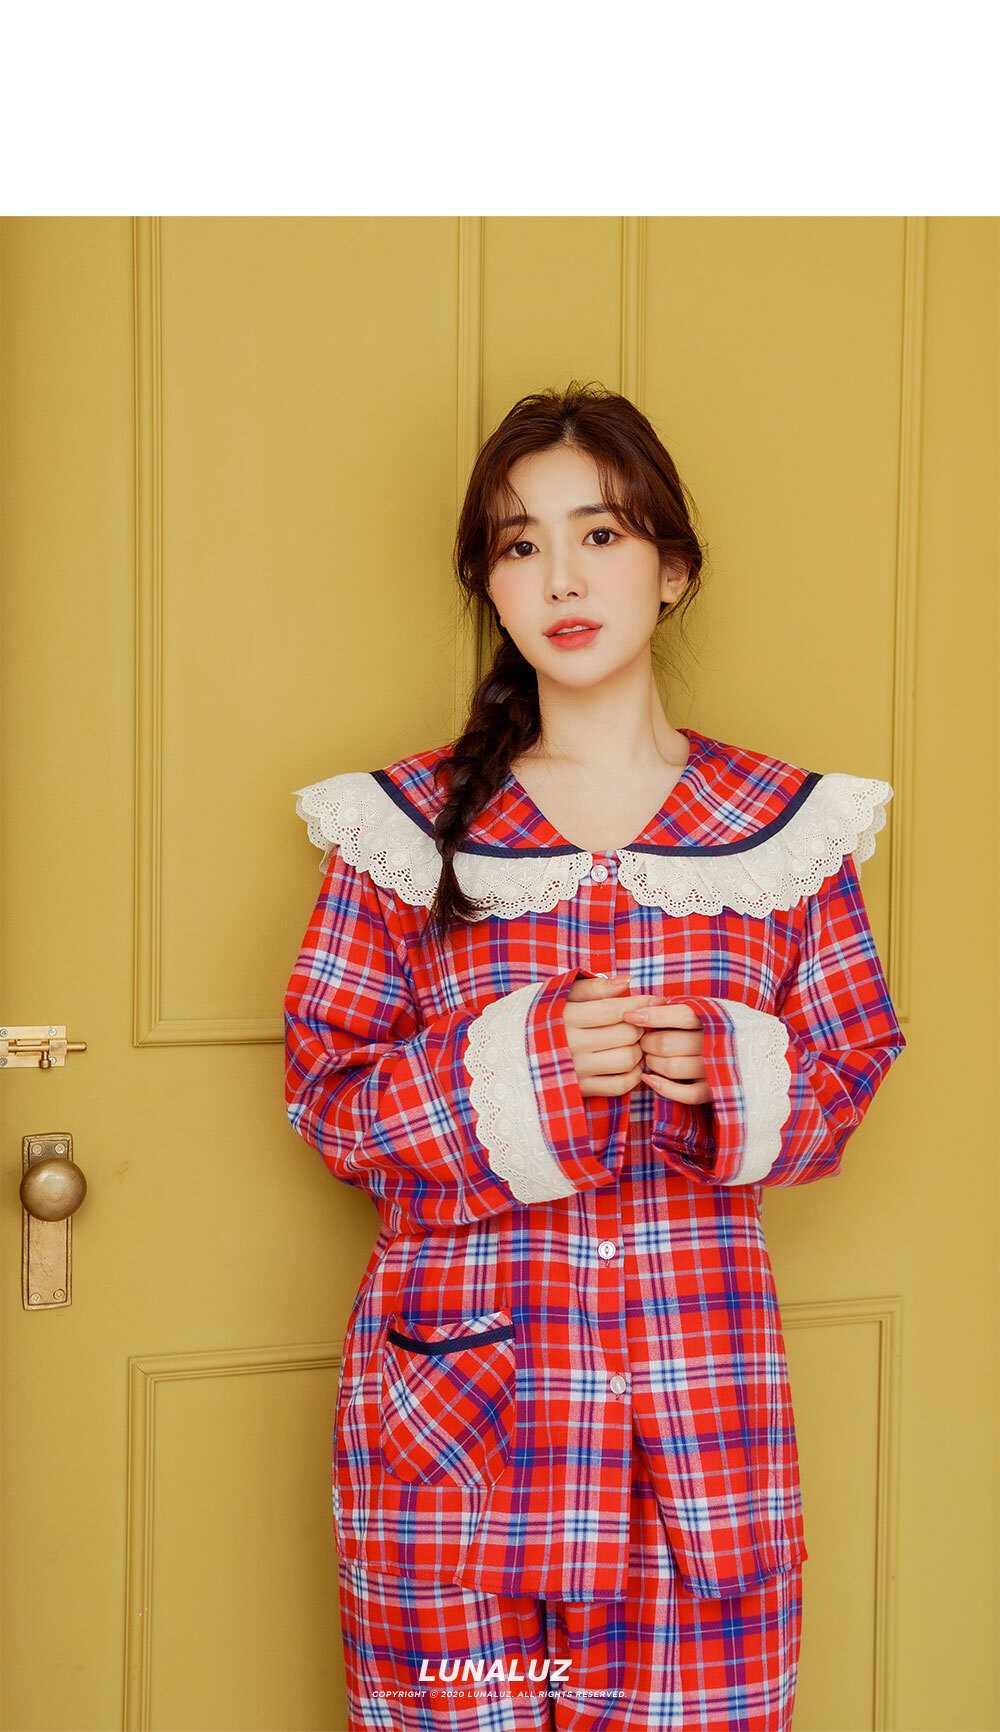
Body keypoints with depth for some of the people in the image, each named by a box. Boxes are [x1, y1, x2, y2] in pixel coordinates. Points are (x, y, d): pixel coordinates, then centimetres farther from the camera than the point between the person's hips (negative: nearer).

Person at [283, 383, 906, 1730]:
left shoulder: (788, 823, 4)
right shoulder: (408, 823, 1)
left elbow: (848, 1077, 9)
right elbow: (325, 1091, 0)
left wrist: (735, 1072, -13)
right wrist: (524, 1066, -16)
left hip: (701, 1400, 1)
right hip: (456, 1398, -1)